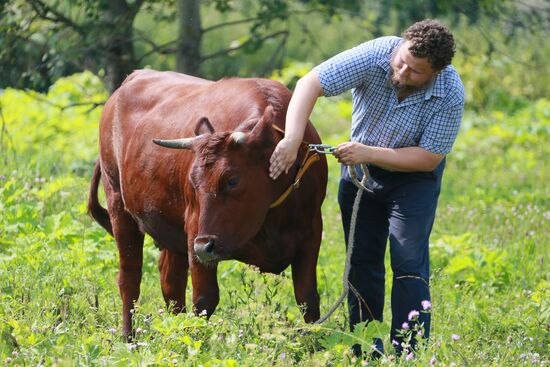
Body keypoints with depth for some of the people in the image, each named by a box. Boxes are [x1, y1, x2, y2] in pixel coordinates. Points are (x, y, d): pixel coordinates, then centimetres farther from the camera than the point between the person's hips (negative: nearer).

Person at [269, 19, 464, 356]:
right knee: (362, 261, 7)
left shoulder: (451, 95, -30)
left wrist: (368, 154, -32)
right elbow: (311, 83, -32)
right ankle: (365, 352, 17)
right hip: (360, 166, 3)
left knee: (409, 262, -13)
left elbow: (429, 158, -24)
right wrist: (292, 139, -44)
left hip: (414, 174, -3)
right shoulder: (375, 55, -29)